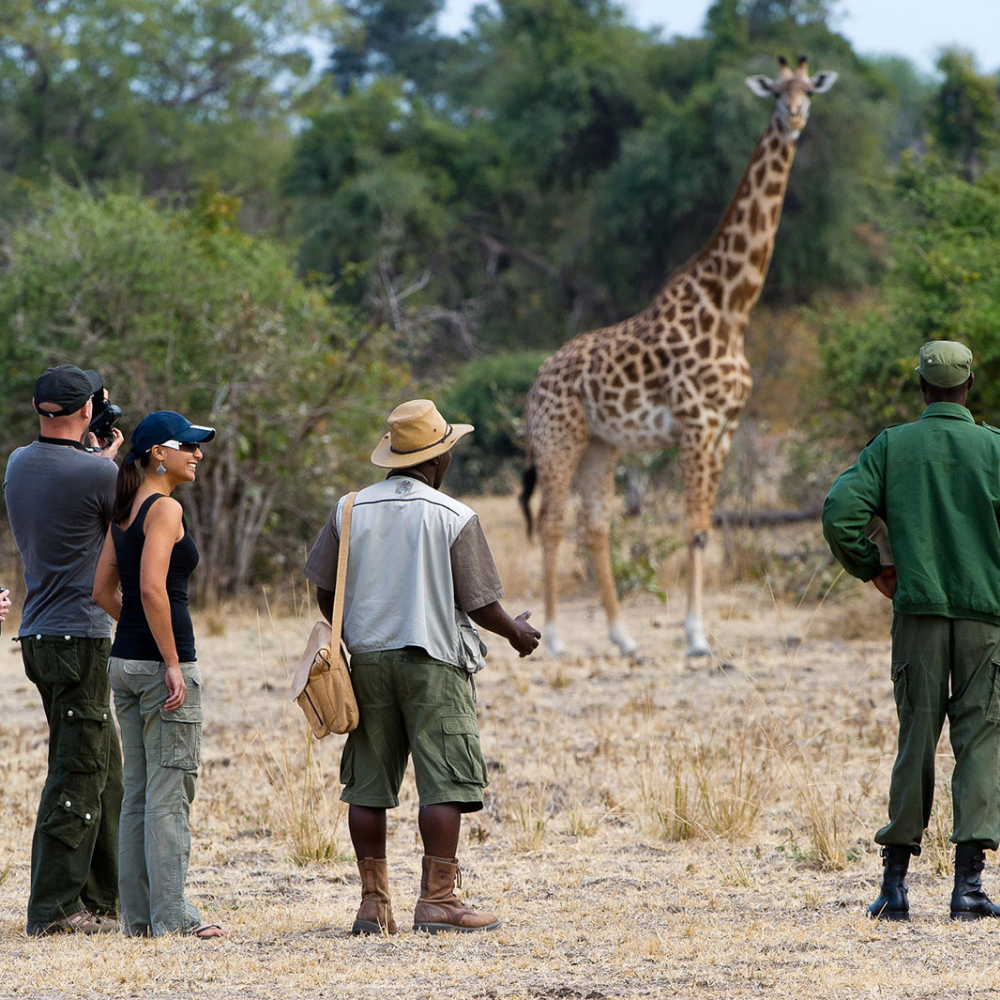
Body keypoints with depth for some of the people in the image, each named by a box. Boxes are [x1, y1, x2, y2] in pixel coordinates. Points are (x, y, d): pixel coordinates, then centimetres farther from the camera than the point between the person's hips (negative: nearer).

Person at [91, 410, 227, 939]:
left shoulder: (124, 511, 13)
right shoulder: (164, 509, -13)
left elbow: (103, 590, 16)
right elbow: (152, 588, -23)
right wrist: (173, 664, -20)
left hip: (125, 659, 9)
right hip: (161, 662, -9)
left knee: (138, 790, 11)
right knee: (170, 791, -4)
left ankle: (138, 914, 13)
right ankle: (171, 915, -3)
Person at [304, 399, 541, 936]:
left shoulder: (350, 510, 3)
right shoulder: (454, 518, -8)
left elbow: (325, 593, 8)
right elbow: (479, 604, -6)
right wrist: (515, 631, 13)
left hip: (368, 657, 5)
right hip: (434, 660, -5)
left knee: (369, 785, 8)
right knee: (444, 784, -2)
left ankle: (373, 901, 9)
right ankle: (437, 899, -7)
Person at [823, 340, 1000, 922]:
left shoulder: (892, 447, 2)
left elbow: (840, 513, -7)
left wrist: (872, 569, 7)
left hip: (917, 610, 2)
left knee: (915, 740, 8)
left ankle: (895, 884, 8)